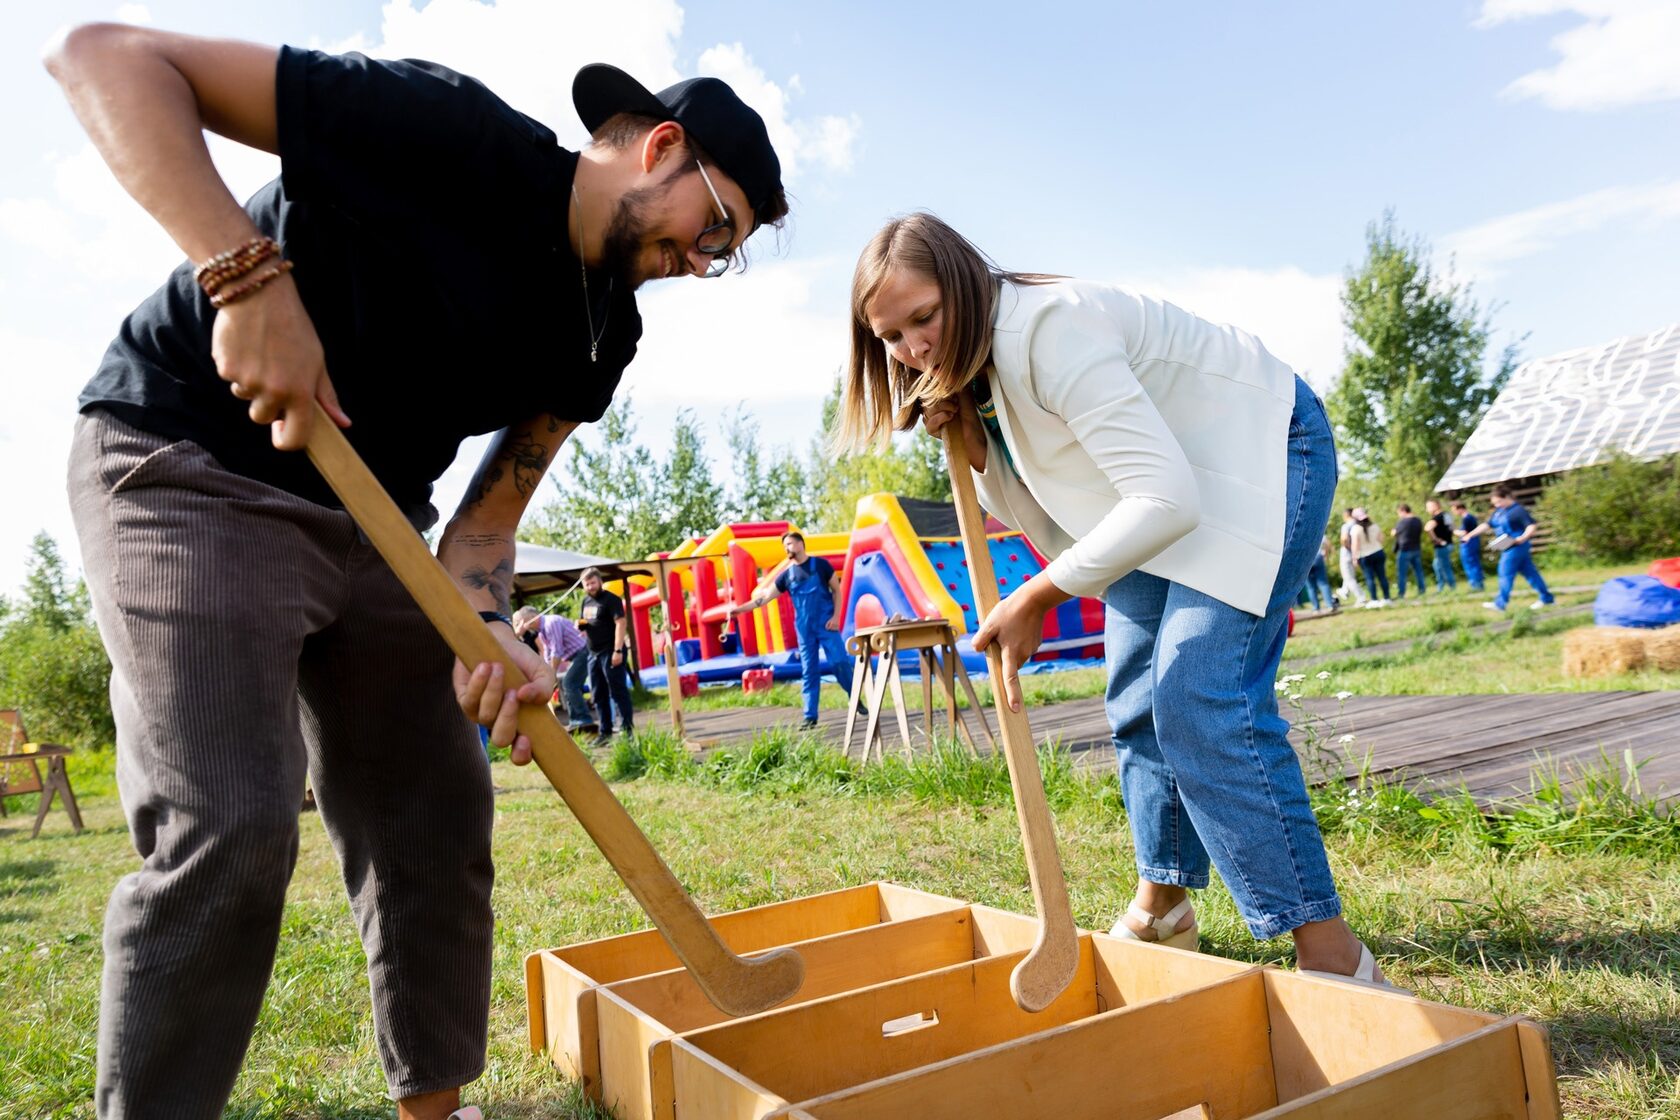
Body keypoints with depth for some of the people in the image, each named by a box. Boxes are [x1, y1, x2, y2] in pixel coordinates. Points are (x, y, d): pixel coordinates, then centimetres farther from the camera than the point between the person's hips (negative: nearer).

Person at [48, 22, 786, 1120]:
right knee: (229, 830, -17)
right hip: (190, 467, -7)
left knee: (441, 822, 6)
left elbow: (492, 503, 0)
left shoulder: (599, 333, 1)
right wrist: (252, 274, -33)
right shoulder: (450, 130, -19)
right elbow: (106, 55, -20)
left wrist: (487, 630, -20)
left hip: (373, 524, 7)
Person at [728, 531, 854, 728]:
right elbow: (765, 597, 7)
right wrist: (740, 608, 1)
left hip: (826, 624, -3)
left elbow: (836, 590, 2)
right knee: (809, 671, 3)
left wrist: (836, 616, -9)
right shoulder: (787, 575, 7)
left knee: (840, 662, -8)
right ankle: (810, 716, 5)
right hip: (805, 629, 3)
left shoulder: (820, 564, -1)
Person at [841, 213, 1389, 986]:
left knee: (1203, 700, -22)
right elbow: (1053, 528, 2)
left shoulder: (1049, 329, -29)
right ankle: (1162, 908, 30)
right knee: (1139, 704, 12)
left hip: (1261, 452, -9)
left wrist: (1037, 597, -28)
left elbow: (1168, 500, -34)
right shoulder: (977, 372, -1)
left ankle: (1334, 959, -12)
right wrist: (973, 448, -12)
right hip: (1170, 490, 9)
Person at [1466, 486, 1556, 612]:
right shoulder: (1498, 511, 13)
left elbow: (1533, 525, -16)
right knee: (1529, 572, 12)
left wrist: (1523, 537, -29)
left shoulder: (1518, 510, -13)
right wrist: (1471, 534, 10)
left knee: (1506, 573, -7)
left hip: (1516, 547, -9)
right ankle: (1546, 598, 19)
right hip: (1508, 548, 9)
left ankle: (1500, 603, -2)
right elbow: (1487, 525, 17)